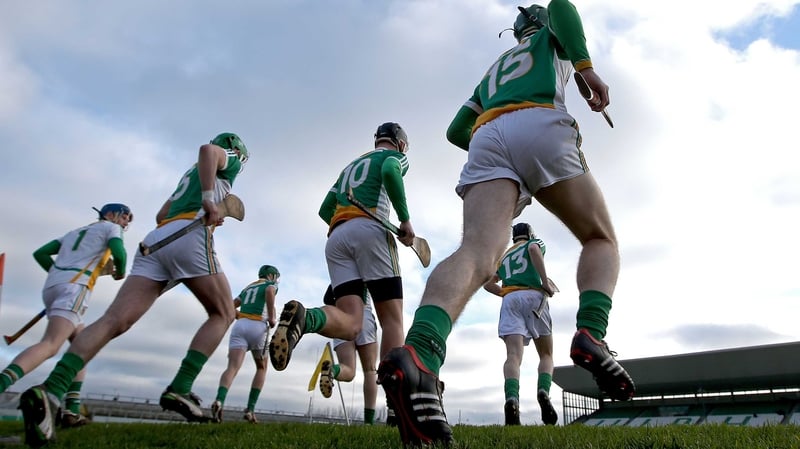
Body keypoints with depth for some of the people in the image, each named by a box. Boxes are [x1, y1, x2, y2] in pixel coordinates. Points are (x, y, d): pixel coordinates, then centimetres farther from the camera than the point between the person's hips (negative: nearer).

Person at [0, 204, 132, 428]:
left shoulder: (75, 231, 33)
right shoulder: (110, 227, 14)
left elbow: (40, 253, 24)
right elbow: (119, 253, -5)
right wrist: (119, 272, 14)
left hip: (51, 286, 8)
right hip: (74, 286, -8)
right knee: (49, 345, -24)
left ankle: (71, 411, 4)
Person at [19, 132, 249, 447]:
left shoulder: (190, 173, 40)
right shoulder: (228, 158, 18)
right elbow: (206, 148, -8)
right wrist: (209, 200, -15)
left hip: (155, 240, 7)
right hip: (189, 236, -7)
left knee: (115, 320, -9)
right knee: (223, 314, 5)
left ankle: (50, 391, -28)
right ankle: (179, 389, -11)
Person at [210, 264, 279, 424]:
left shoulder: (247, 288, 32)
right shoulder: (271, 284, 14)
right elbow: (269, 291, -12)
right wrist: (271, 317, -8)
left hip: (240, 326, 4)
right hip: (258, 327, -4)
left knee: (232, 367, -12)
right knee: (261, 368, 16)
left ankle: (219, 401, -41)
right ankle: (250, 409, 6)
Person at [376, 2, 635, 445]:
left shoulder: (493, 68, 43)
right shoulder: (553, 39, 32)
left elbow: (456, 130, 37)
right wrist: (587, 66, 0)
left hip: (485, 138, 3)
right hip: (540, 125, -3)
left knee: (477, 252, -22)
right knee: (601, 239, 12)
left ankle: (419, 352, -50)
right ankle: (591, 335, -16)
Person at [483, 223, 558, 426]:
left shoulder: (504, 256, 32)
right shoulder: (535, 243, 20)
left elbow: (488, 284, 26)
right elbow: (534, 249, -6)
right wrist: (545, 282, -8)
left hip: (510, 300, 2)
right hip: (533, 297, -2)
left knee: (513, 355, -13)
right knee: (546, 355, 9)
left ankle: (512, 399, -40)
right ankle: (543, 392, -19)